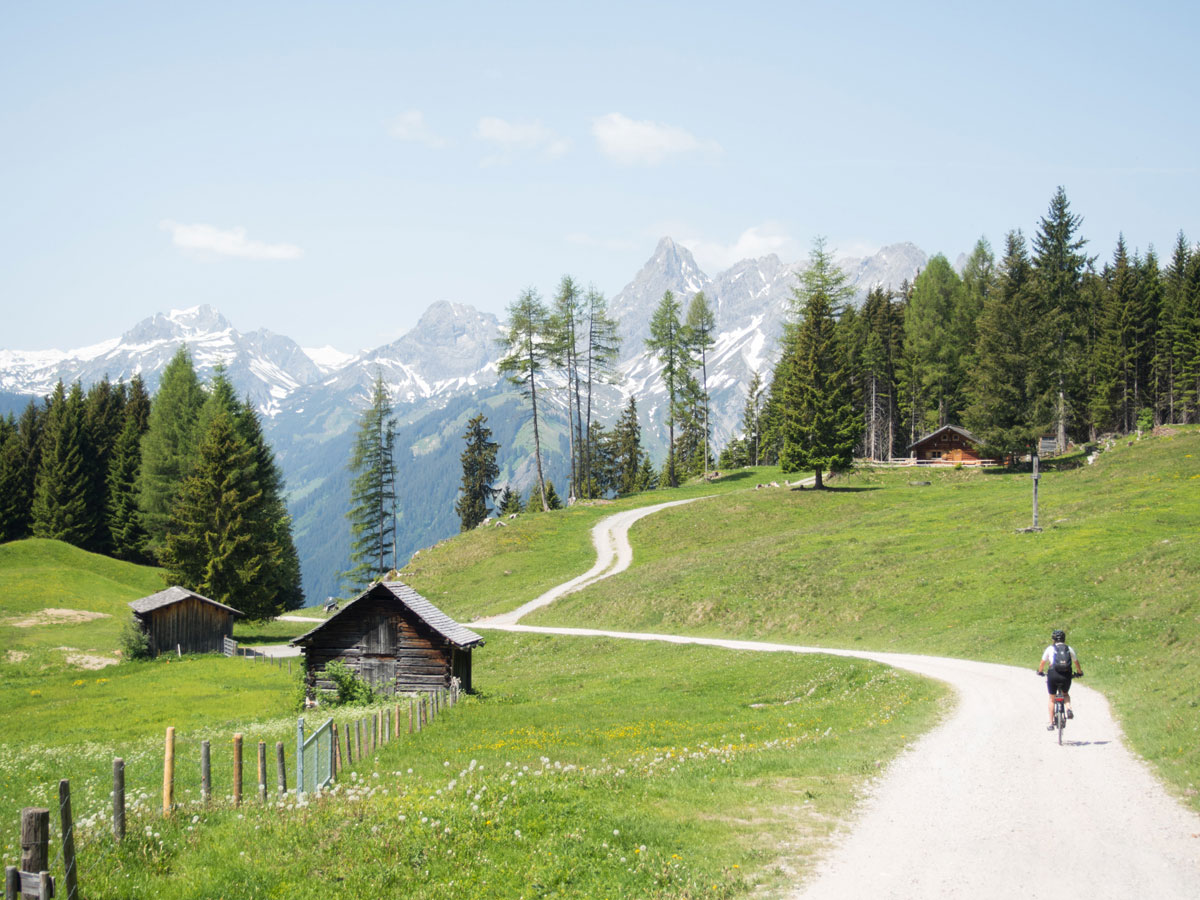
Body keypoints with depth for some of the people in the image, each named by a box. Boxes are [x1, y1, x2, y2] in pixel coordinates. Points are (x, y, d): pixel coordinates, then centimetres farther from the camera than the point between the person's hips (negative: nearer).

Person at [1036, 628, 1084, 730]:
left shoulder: (1050, 648, 8)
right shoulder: (1069, 649, 13)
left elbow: (1042, 662, 15)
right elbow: (1076, 662, 22)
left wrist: (1040, 671, 34)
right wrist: (1079, 672, 40)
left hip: (1053, 674, -1)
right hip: (1067, 675, 2)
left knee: (1052, 699, 16)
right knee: (1065, 694, 29)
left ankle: (1051, 723, 15)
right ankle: (1068, 709, -1)